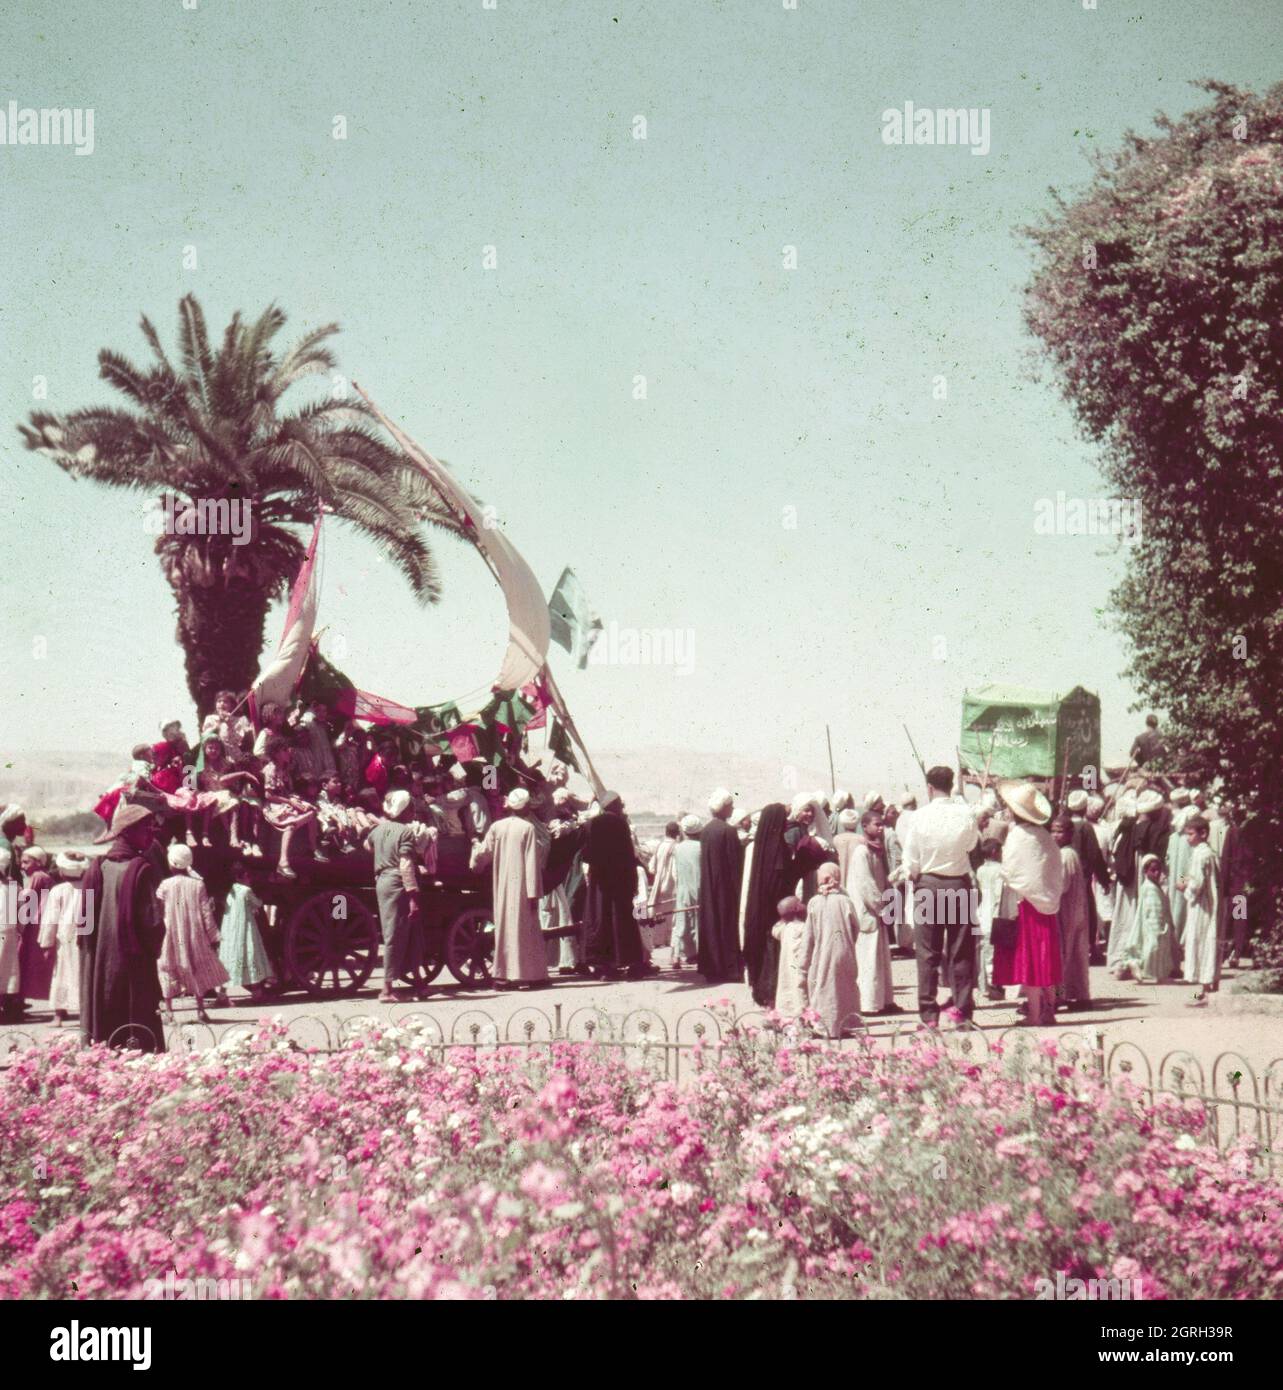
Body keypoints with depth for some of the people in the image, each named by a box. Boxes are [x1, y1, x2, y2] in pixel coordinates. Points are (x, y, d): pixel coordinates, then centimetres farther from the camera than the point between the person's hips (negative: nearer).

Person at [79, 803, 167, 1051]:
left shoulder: (97, 869, 2)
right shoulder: (141, 868, -12)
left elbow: (86, 919, 4)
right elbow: (151, 920, -15)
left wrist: (91, 951, 16)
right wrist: (154, 947, 4)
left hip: (98, 966, 5)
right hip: (135, 963, -5)